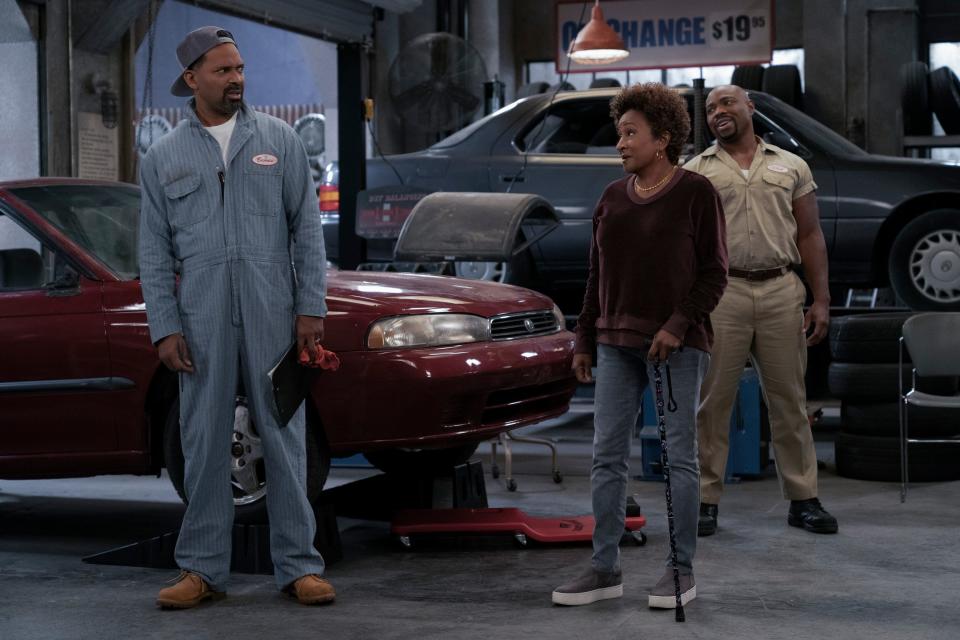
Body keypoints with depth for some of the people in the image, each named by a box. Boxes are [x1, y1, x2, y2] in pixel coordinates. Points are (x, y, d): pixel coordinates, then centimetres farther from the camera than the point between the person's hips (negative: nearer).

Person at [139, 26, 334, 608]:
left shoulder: (279, 141, 7)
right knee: (205, 443, 4)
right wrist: (165, 328, -1)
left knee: (285, 438, 2)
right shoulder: (163, 158, 9)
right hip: (202, 319, 1)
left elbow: (308, 229, 5)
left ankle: (299, 566, 8)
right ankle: (204, 569, 12)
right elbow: (155, 252, 8)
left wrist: (311, 309, -3)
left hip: (272, 313, -1)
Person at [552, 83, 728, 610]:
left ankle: (681, 569, 9)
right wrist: (584, 341, 12)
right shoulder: (612, 197, 11)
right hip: (617, 343, 6)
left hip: (677, 345, -5)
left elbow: (714, 272, -6)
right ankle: (605, 568, 10)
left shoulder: (695, 192, -4)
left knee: (679, 455, 0)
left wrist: (679, 326, -16)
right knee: (607, 454, 4)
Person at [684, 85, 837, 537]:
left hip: (781, 291, 1)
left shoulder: (791, 167, 13)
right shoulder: (695, 171, 8)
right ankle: (706, 500, 8)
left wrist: (821, 299, 4)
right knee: (713, 400, 0)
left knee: (789, 399, 6)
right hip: (720, 292, -1)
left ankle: (803, 499, 13)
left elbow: (810, 236, 12)